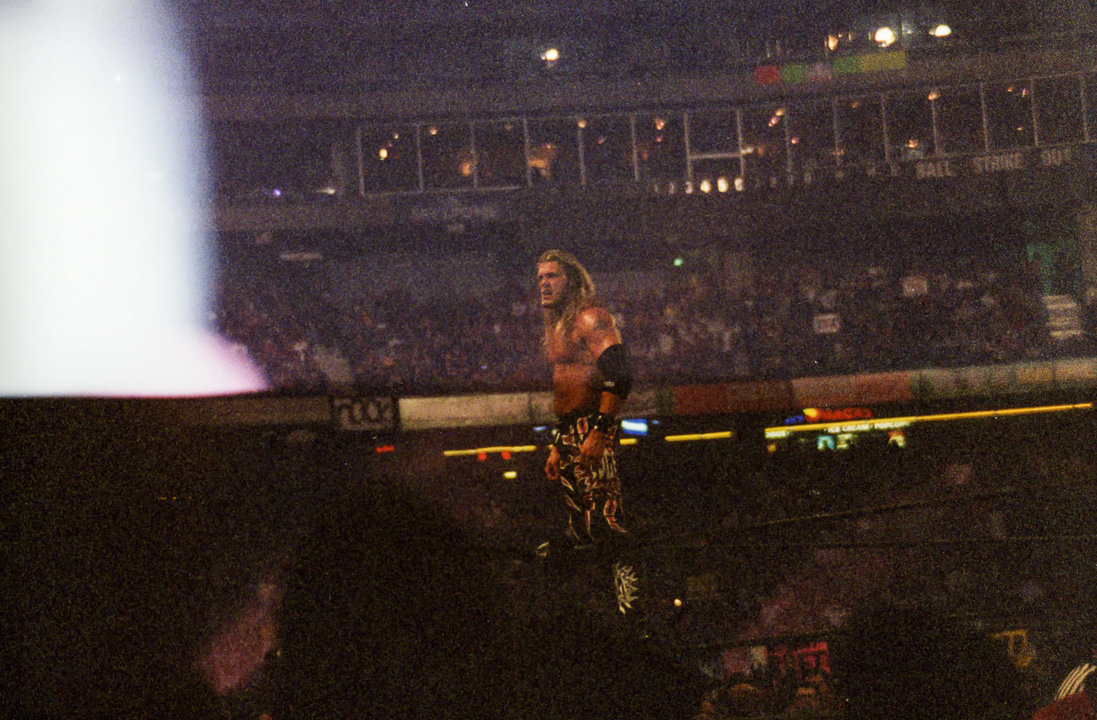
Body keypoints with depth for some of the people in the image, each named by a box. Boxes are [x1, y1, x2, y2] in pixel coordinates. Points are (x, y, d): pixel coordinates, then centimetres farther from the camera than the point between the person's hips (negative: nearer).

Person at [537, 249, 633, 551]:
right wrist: (557, 447, 26)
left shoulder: (591, 317, -8)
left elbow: (619, 376, -20)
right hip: (568, 433, 10)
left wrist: (600, 432, -26)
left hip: (593, 428, -10)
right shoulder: (558, 326, 22)